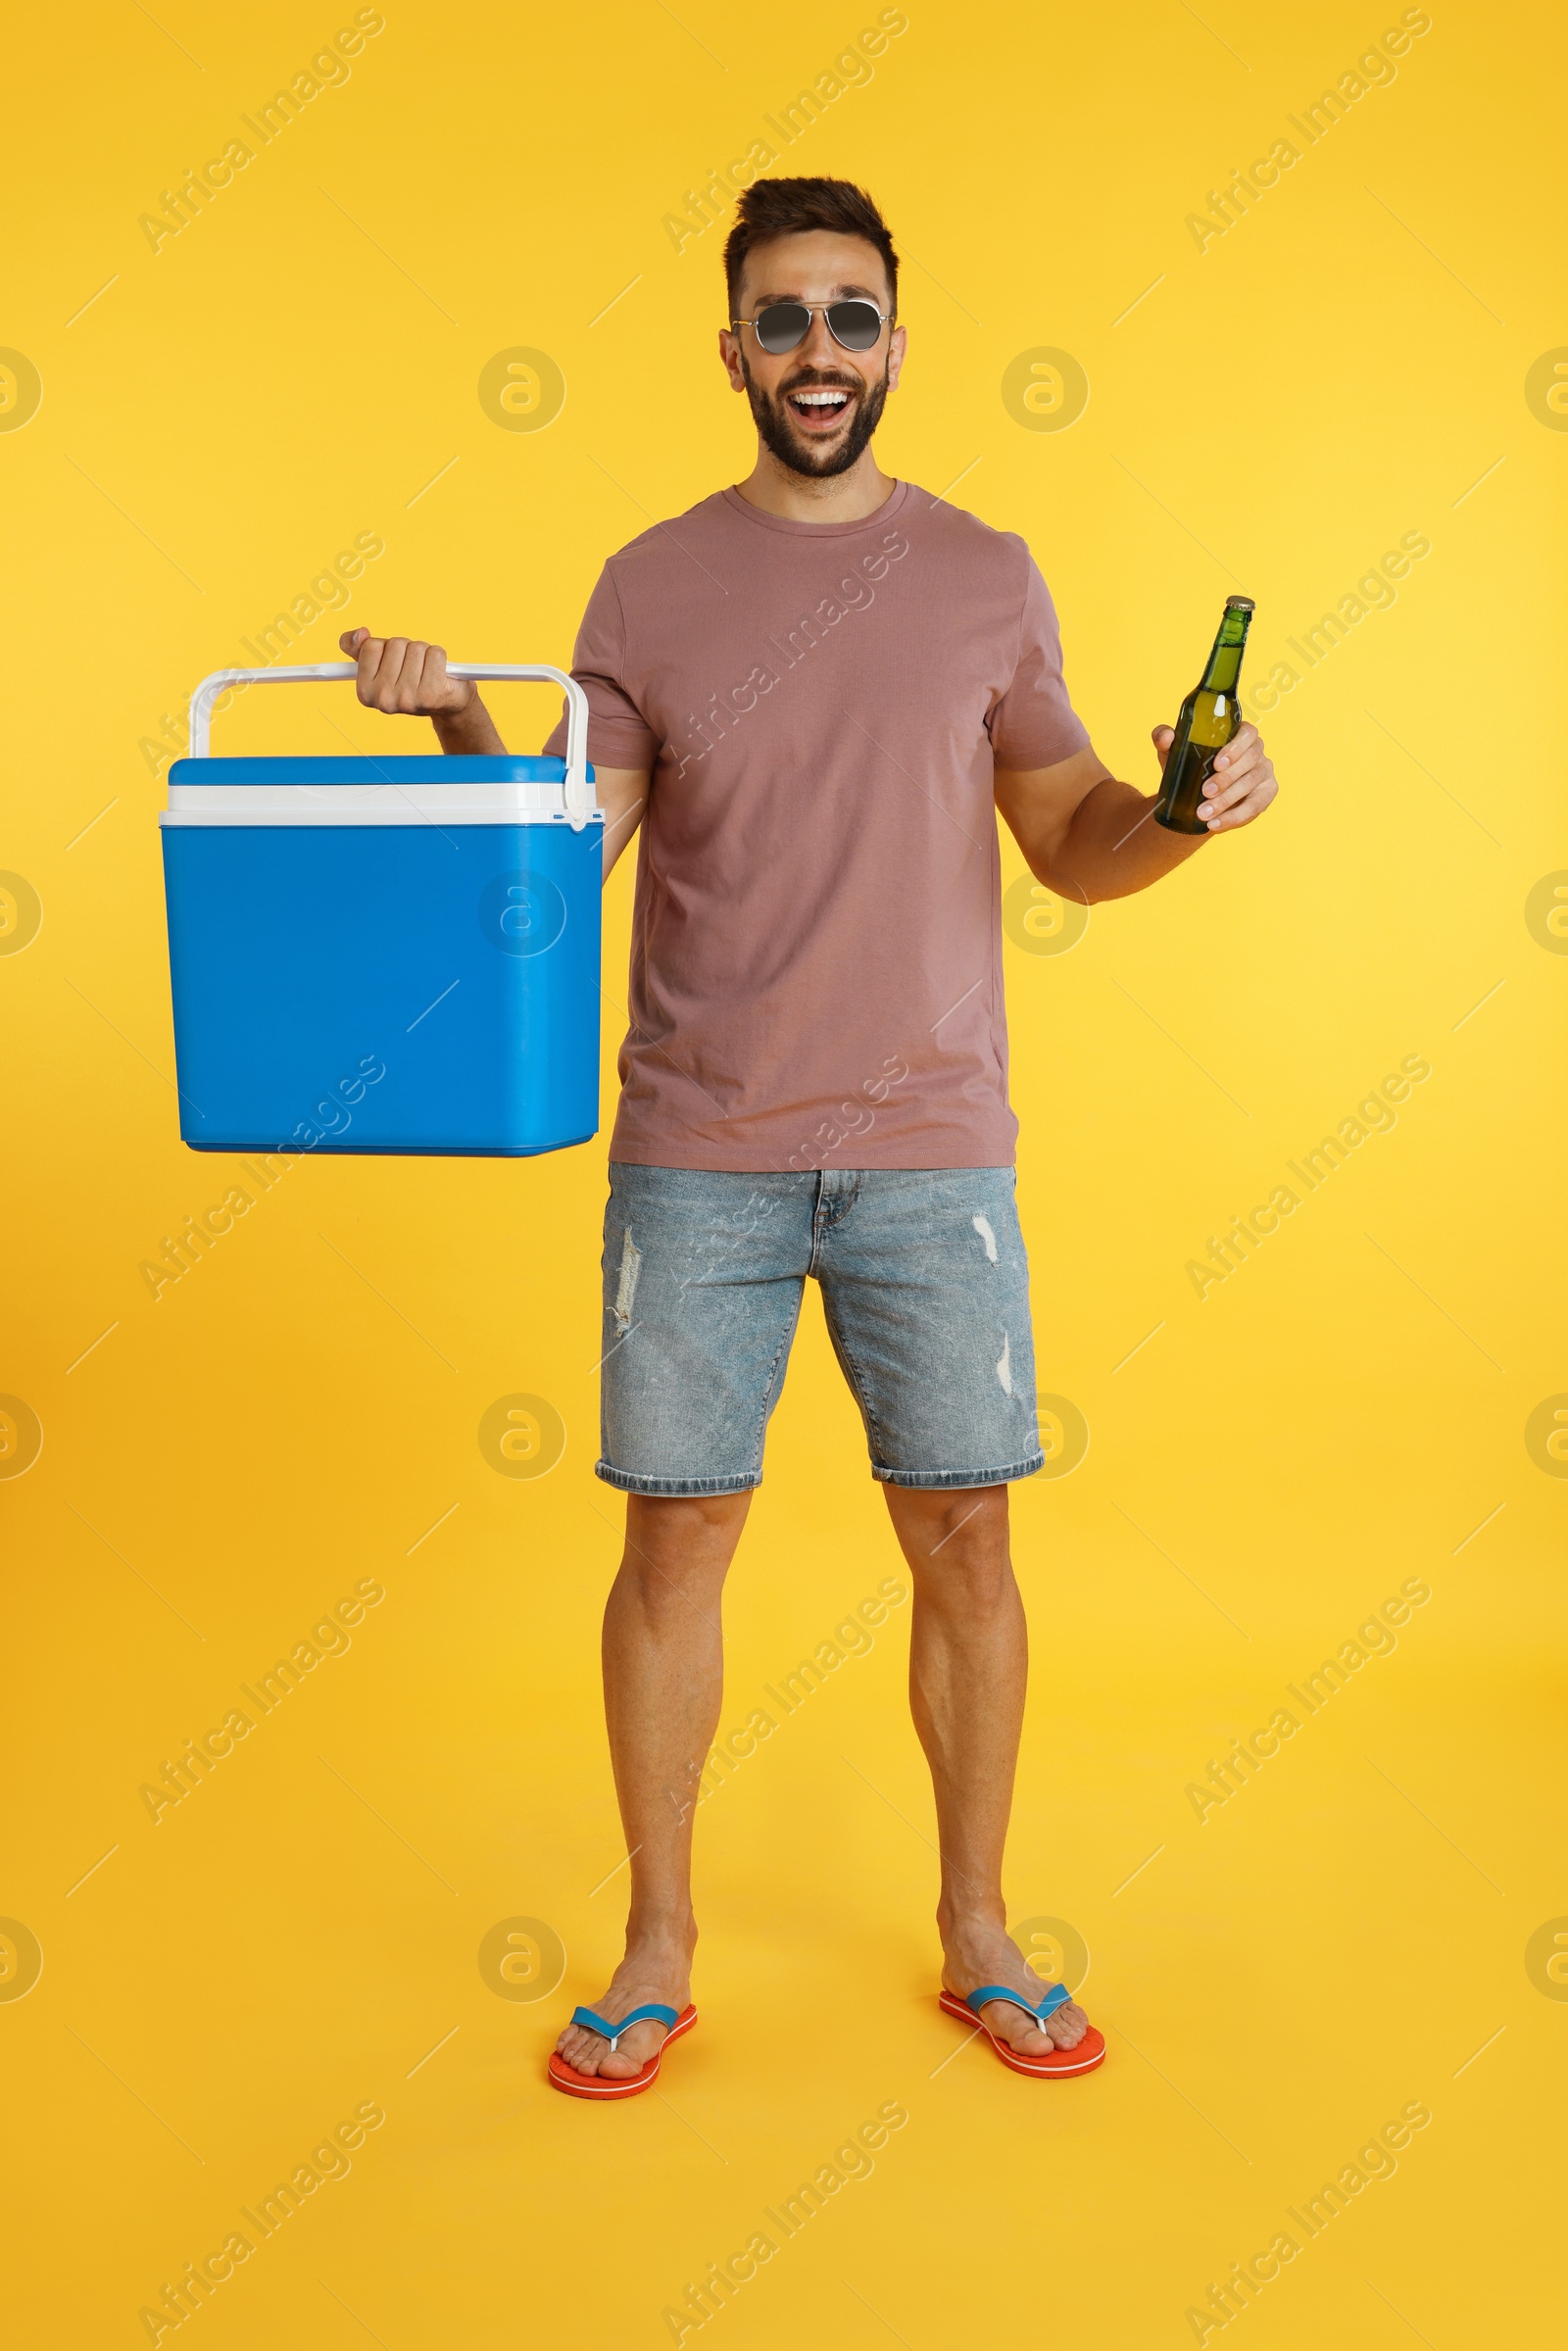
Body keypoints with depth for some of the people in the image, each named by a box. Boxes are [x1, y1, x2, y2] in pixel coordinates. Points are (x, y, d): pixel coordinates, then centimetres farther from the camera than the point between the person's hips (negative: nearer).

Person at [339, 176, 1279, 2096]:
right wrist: (459, 726, -14)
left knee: (963, 1538, 6)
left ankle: (976, 1933, 27)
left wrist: (1185, 811, -10)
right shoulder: (651, 585, 5)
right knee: (674, 1535, 5)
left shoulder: (987, 576, 7)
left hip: (931, 1149, 1)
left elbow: (1069, 846, 9)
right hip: (698, 1155, 0)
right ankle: (659, 1944, 25)